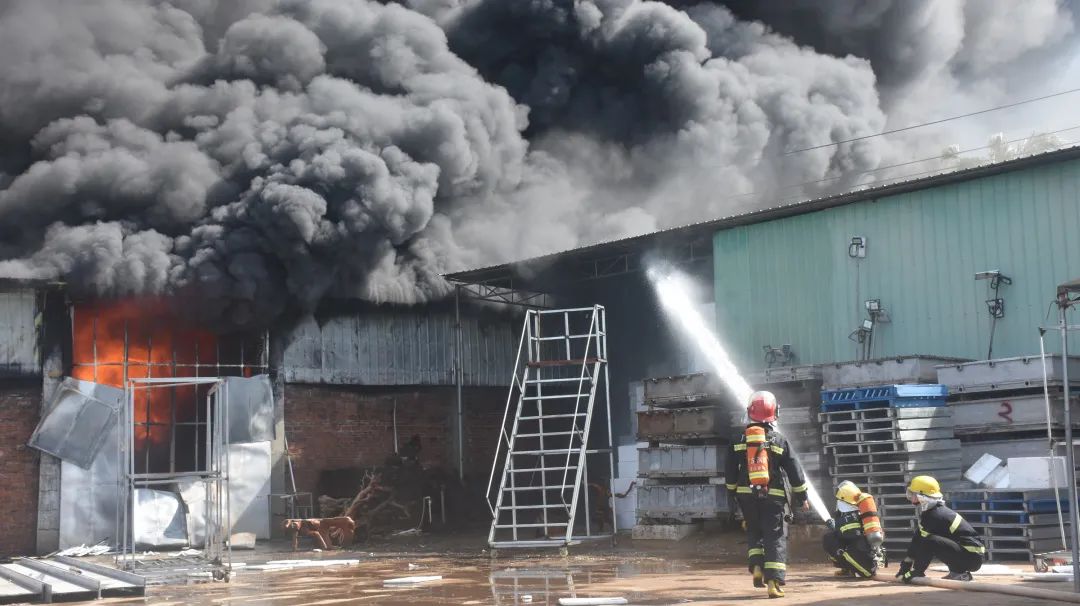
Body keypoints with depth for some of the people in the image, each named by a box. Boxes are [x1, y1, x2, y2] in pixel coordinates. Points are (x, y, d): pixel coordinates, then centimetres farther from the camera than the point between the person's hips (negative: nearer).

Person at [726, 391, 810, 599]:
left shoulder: (738, 441, 2)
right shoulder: (779, 441, -3)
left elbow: (730, 472, 6)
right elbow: (794, 471, 0)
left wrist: (732, 494, 19)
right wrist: (801, 496, 10)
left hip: (747, 496, 2)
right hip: (773, 496, -2)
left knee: (754, 533, 20)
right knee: (775, 538, 0)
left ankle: (757, 567, 1)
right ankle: (774, 581, -9)